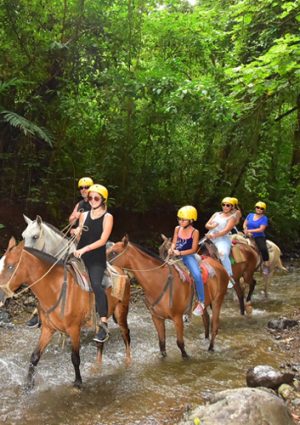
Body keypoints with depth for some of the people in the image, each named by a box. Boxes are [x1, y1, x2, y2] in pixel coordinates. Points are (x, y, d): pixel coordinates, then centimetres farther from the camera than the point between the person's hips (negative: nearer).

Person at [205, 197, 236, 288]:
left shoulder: (232, 217, 4)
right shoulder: (217, 214, 21)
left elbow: (226, 230, -10)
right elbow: (207, 225, 16)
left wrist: (214, 235, -22)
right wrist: (212, 226, -8)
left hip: (222, 239, -6)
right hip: (210, 237, 6)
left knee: (223, 253, -33)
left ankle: (230, 277, -25)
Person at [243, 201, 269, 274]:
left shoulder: (264, 218, -3)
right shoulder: (250, 215, 11)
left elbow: (261, 229, -14)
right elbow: (244, 224, 12)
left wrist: (250, 230, -17)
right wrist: (246, 231, -9)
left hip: (259, 237, -4)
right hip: (249, 237, 5)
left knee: (263, 249, -31)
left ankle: (266, 265, -17)